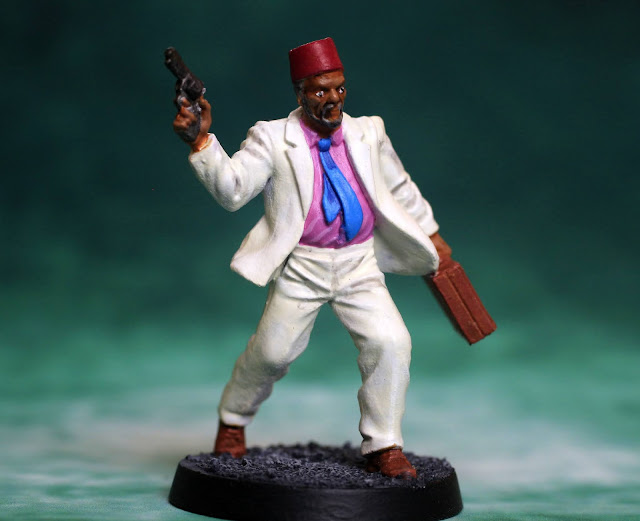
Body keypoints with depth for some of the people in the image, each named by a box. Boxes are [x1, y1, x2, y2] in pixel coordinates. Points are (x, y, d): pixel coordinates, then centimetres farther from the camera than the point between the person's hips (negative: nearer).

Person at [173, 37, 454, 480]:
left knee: (390, 342, -12)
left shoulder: (368, 133, 6)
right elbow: (232, 190, -15)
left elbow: (400, 188, 19)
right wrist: (202, 140, -28)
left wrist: (432, 237, 23)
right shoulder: (273, 138, -4)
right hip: (302, 268, -2)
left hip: (360, 265, 3)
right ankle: (233, 422, 32)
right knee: (271, 351, 2)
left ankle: (384, 447, 3)